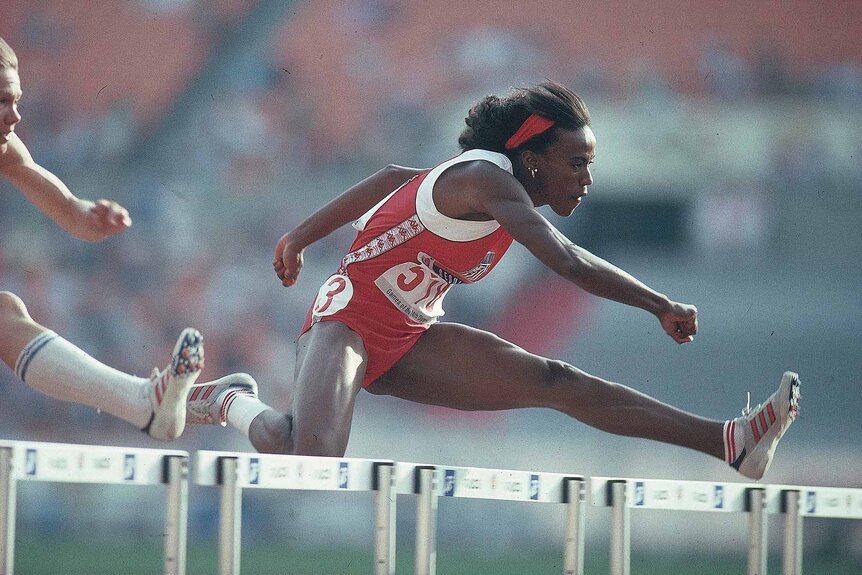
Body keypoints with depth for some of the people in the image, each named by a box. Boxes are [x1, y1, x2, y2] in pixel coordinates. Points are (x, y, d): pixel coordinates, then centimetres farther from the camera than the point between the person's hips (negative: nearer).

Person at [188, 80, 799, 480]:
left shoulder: (495, 186, 8)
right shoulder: (489, 179, -21)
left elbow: (392, 179, 21)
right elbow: (570, 263, -34)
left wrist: (300, 238, 28)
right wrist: (660, 306, -31)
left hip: (407, 341, 9)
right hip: (348, 319, -9)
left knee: (554, 381, -7)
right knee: (311, 462, -34)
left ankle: (727, 442, -15)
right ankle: (236, 406, 0)